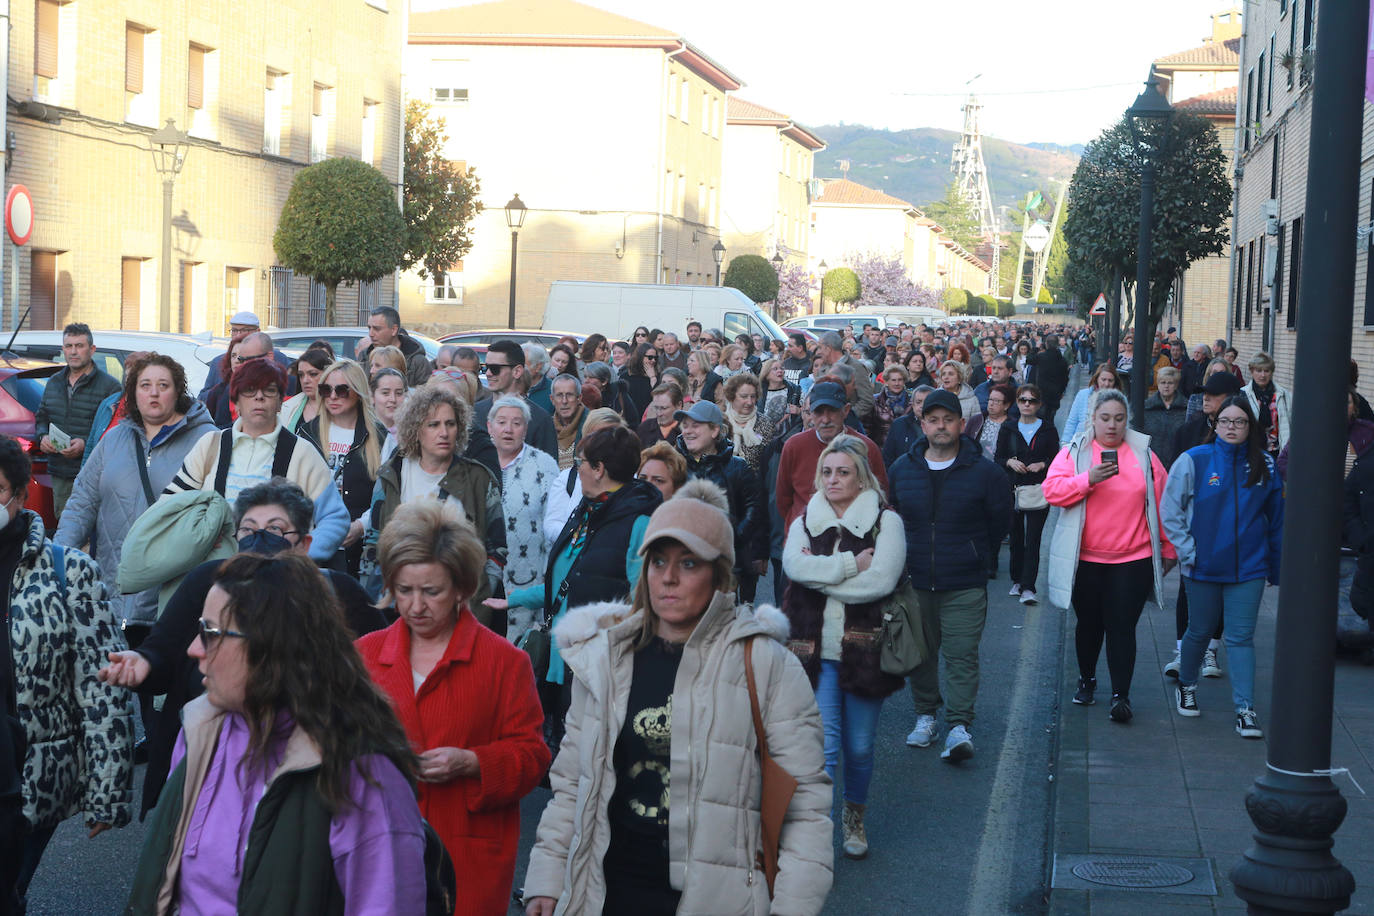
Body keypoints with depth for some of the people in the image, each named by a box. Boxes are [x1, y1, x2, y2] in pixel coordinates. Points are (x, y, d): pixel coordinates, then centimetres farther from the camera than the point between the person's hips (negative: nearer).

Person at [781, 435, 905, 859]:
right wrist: (850, 564, -14)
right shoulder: (806, 520, 10)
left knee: (859, 746, 9)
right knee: (823, 744, -9)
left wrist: (821, 576, -10)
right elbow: (793, 564, -10)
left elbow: (881, 580, -15)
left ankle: (855, 817, 34)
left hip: (863, 646, -1)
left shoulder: (885, 522, 1)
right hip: (815, 647, 1)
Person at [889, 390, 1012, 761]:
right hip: (914, 582, 3)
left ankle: (960, 725, -10)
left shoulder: (983, 472, -3)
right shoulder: (902, 468, 5)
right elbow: (890, 517, 19)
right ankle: (926, 715, 23)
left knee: (962, 655, -8)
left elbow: (1000, 518, 9)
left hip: (965, 585, -3)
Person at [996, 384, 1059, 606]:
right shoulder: (1008, 429, 11)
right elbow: (997, 458, 10)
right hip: (1013, 489, 2)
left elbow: (1056, 460, 6)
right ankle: (1017, 581, 21)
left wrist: (1042, 465, -12)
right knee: (1016, 537, 7)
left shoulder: (1048, 431, 7)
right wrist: (1010, 462, -10)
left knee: (1033, 539, -10)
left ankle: (1028, 588, -14)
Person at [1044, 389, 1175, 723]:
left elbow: (1161, 505, 9)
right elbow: (1052, 491, -10)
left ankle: (1121, 695, -3)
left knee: (1122, 627, -5)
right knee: (1089, 624, 13)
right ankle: (1087, 680, 34)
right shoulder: (1074, 452, 3)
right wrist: (1089, 478, -24)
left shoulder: (1144, 455, 6)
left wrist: (1168, 549, 10)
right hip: (1085, 559, 1)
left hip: (1133, 560, -1)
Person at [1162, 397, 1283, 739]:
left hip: (1249, 568, 1)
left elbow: (1275, 518, 9)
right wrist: (1187, 552, -9)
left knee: (1241, 637, -1)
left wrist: (1277, 565, 9)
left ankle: (1245, 709, 0)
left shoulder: (1264, 465, 2)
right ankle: (1186, 685, 37)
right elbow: (1170, 510, -3)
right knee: (1200, 631, 14)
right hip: (1203, 568, -1)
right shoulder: (1194, 460, -6)